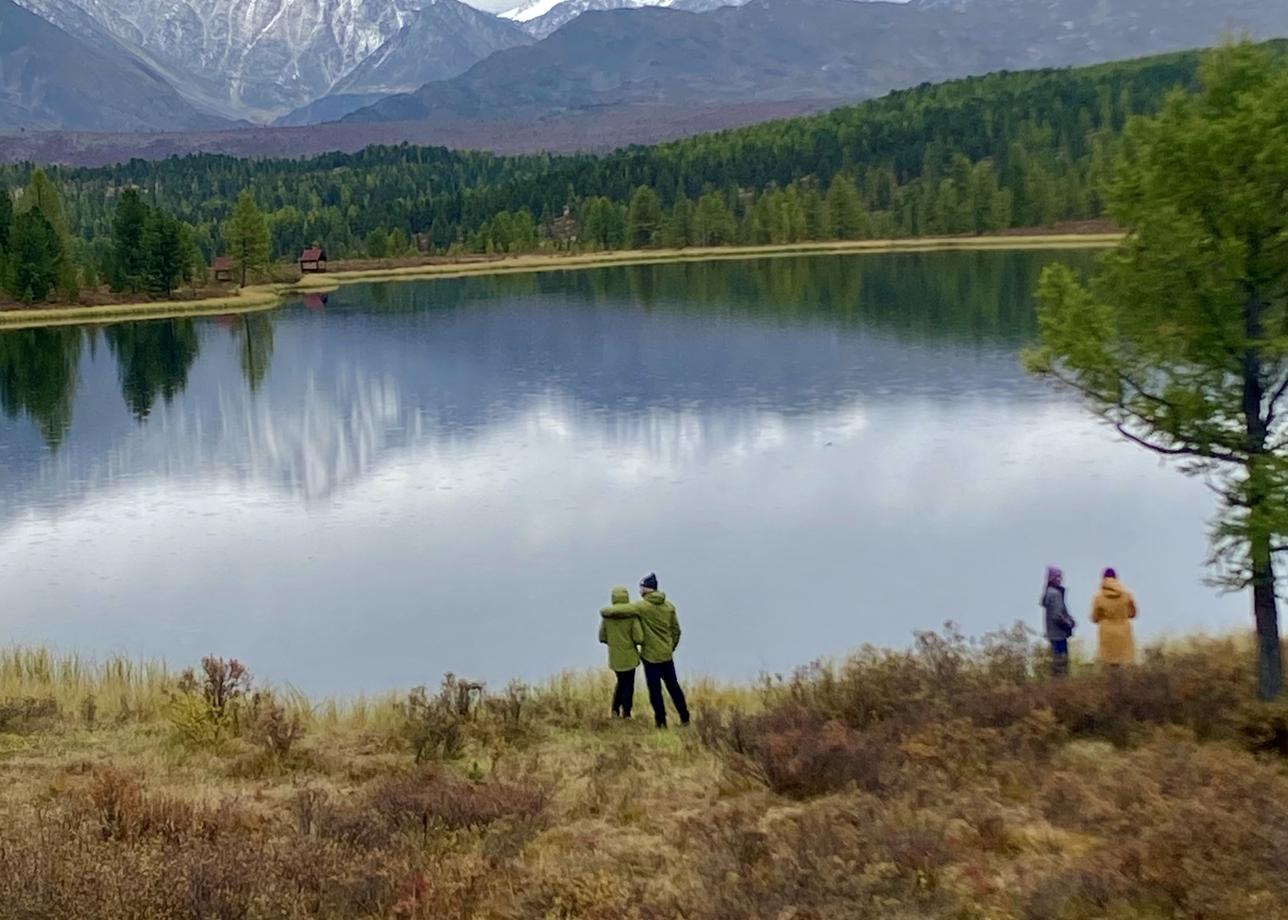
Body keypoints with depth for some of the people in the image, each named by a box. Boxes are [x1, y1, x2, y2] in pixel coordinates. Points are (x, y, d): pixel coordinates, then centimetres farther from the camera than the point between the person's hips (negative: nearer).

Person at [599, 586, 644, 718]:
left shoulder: (606, 615, -4)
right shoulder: (632, 615, -15)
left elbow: (602, 637, 2)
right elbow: (639, 638, -17)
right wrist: (641, 642, 6)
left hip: (614, 657, 4)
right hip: (629, 656, -4)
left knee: (621, 682, 22)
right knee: (628, 685, 8)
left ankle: (615, 710, 16)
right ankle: (626, 714, 9)